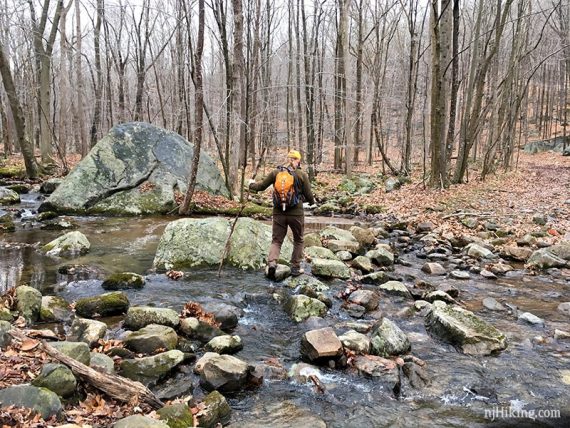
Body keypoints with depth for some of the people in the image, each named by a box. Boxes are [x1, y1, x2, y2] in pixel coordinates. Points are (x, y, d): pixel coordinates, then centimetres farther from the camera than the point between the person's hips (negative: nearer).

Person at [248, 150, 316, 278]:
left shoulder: (276, 172, -1)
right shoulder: (302, 174, -6)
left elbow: (261, 186, 7)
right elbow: (308, 195, 0)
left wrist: (251, 184, 29)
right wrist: (312, 202, 23)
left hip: (279, 213, 2)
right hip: (296, 213, -1)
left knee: (276, 240, 11)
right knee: (298, 240, 17)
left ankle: (272, 262, -12)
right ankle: (295, 268, 21)